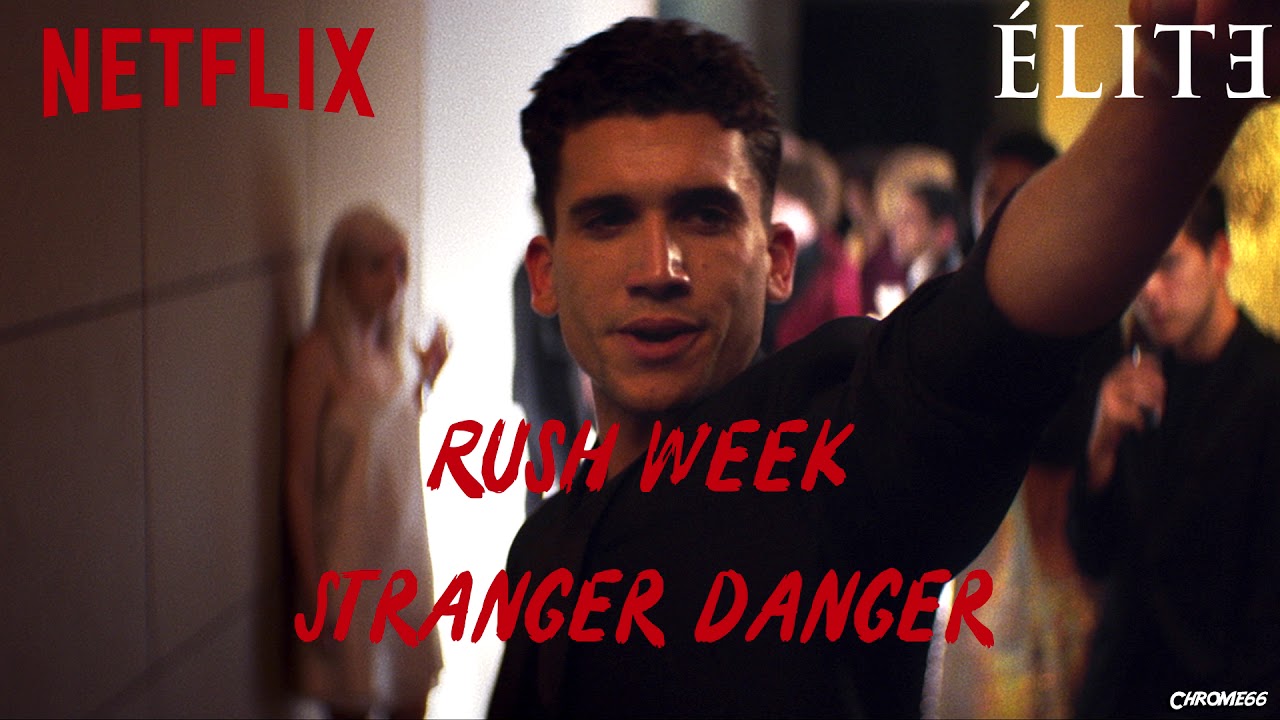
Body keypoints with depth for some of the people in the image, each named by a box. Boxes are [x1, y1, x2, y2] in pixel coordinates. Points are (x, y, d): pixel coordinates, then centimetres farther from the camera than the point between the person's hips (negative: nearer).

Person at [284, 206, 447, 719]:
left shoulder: (395, 349, 7)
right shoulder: (320, 356, -15)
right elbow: (298, 477, -14)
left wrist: (424, 377, 6)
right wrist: (312, 582, -16)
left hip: (406, 552, 7)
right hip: (349, 560, -7)